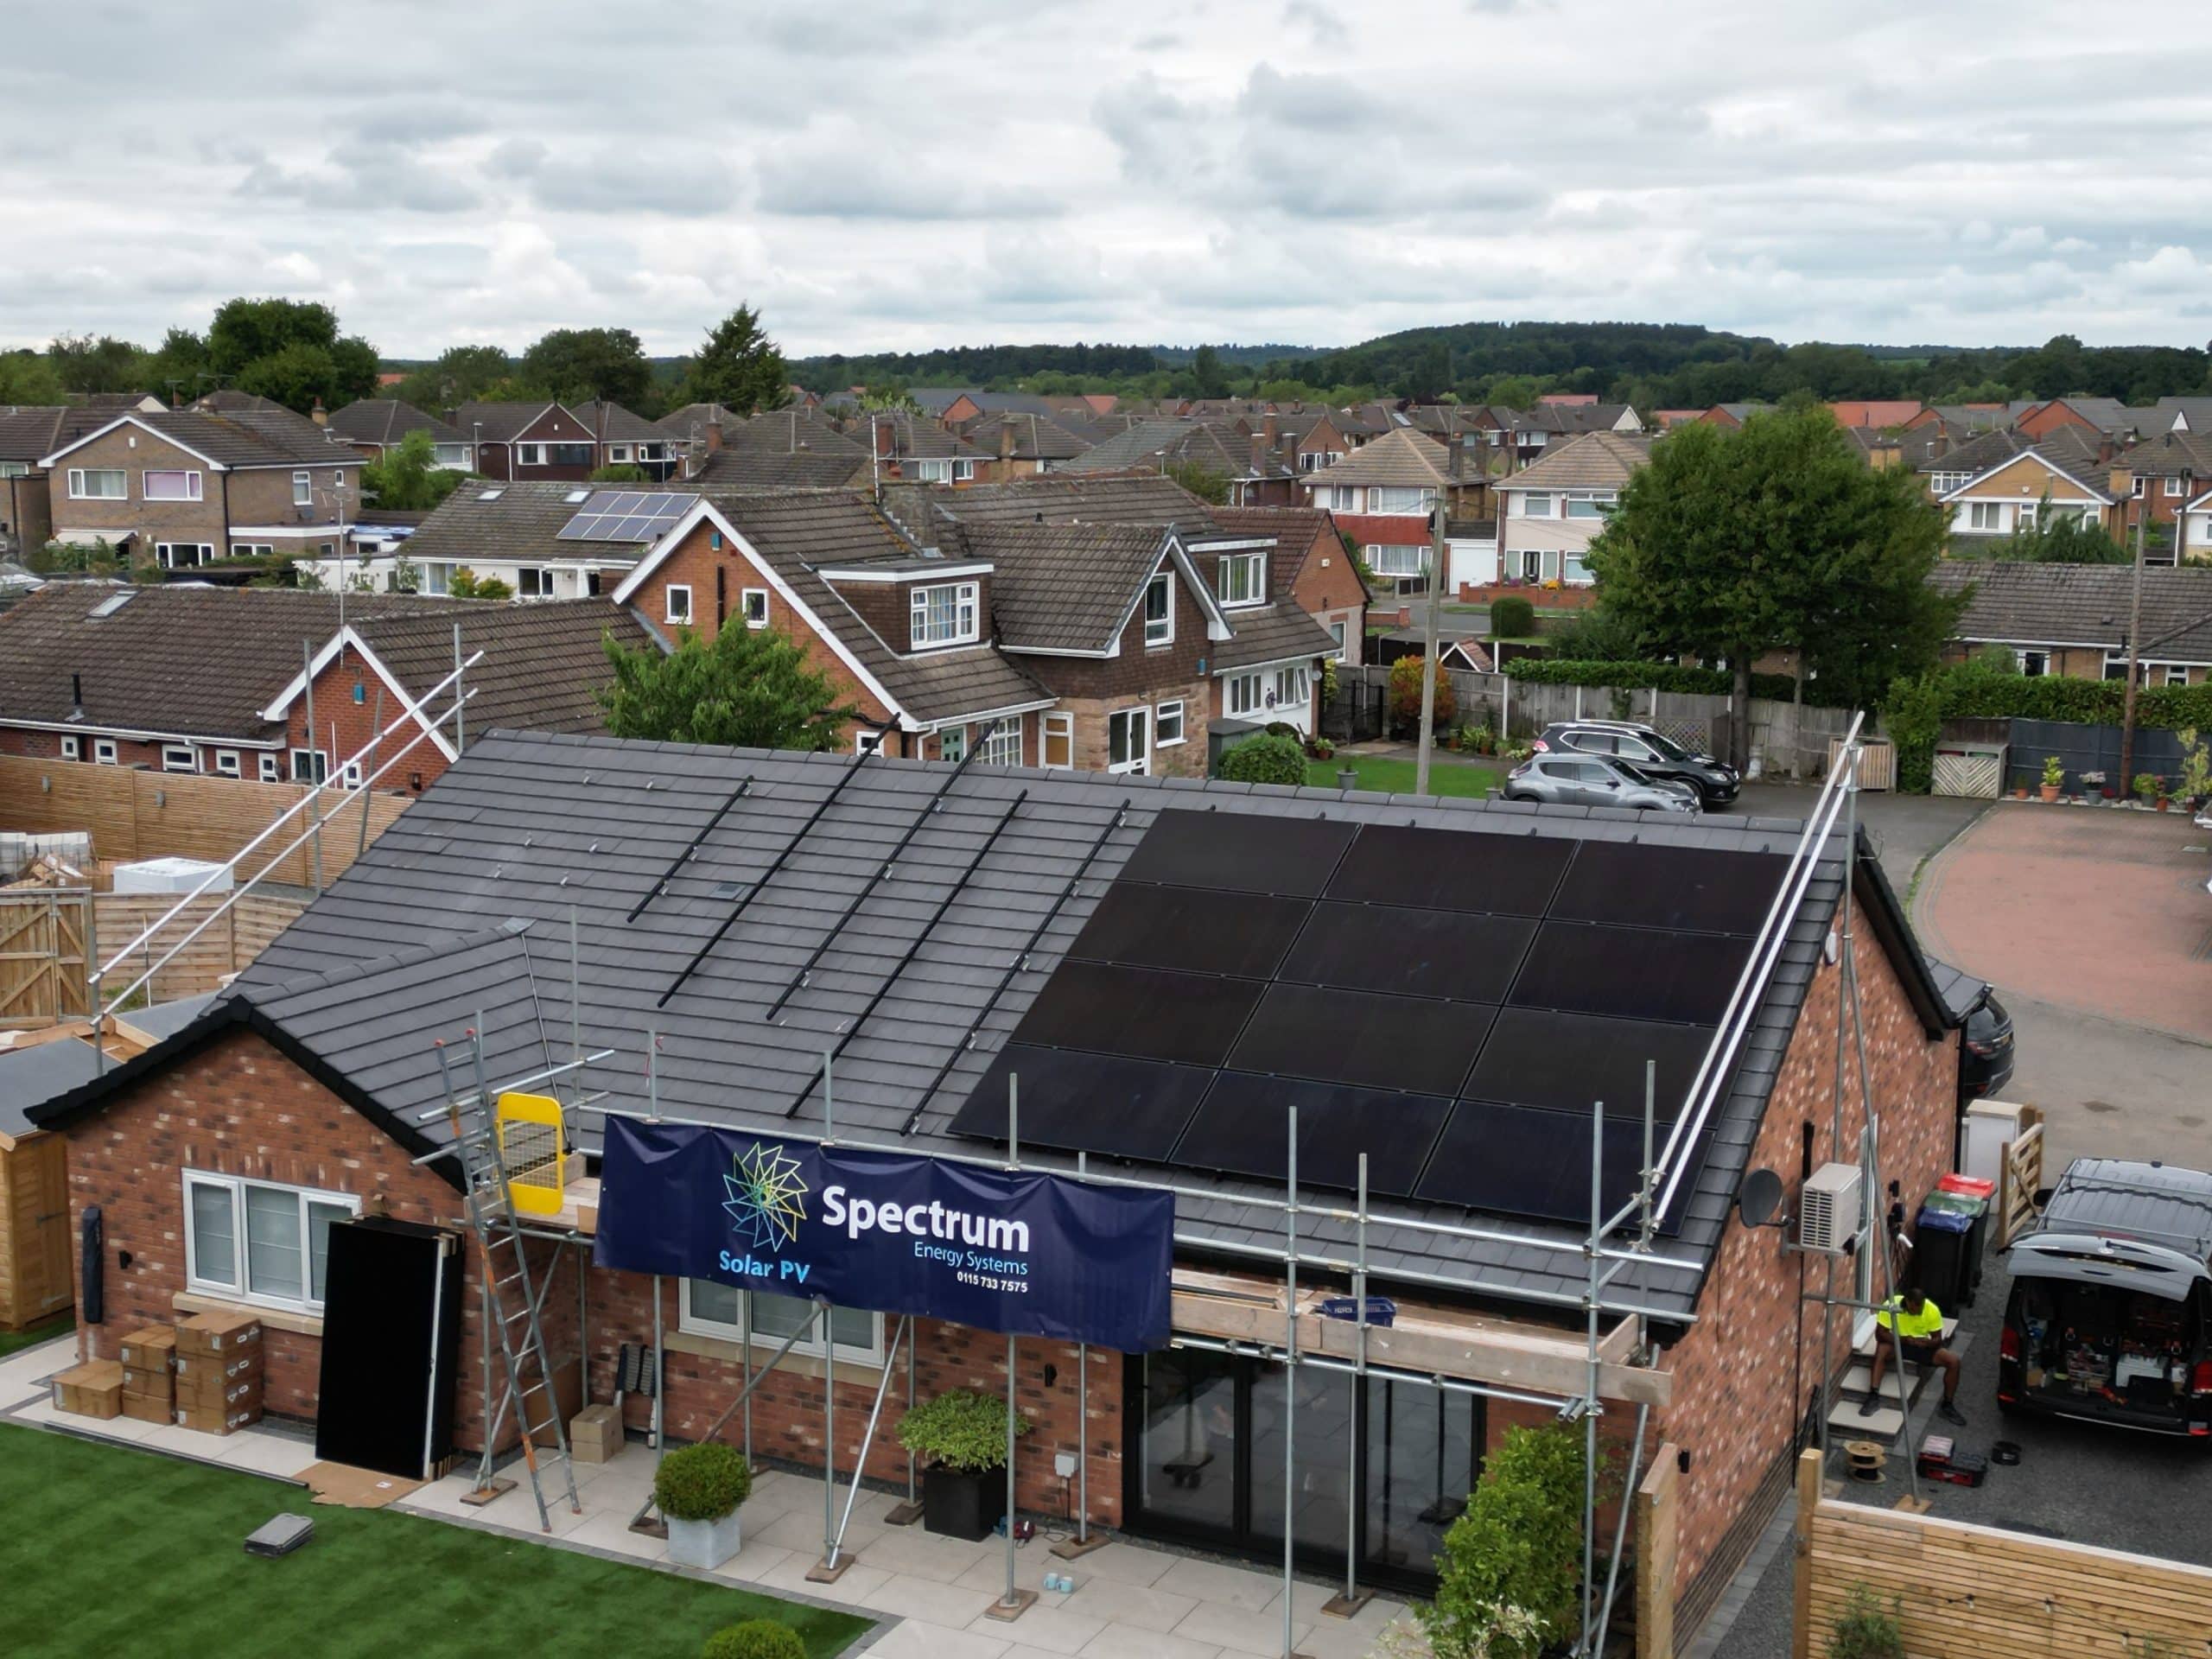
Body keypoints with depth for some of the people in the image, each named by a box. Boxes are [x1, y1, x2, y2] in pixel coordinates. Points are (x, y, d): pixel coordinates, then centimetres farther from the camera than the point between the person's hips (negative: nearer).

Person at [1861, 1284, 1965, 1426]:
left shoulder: (1932, 1310, -19)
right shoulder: (1891, 1306, -25)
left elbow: (1937, 1339, -9)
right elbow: (1880, 1334, -23)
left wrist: (1927, 1342, -32)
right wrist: (1904, 1340, -34)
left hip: (1921, 1345, 2)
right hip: (1897, 1343, -2)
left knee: (1953, 1361, -18)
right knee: (1882, 1348, -36)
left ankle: (1947, 1406, 0)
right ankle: (1874, 1397, -32)